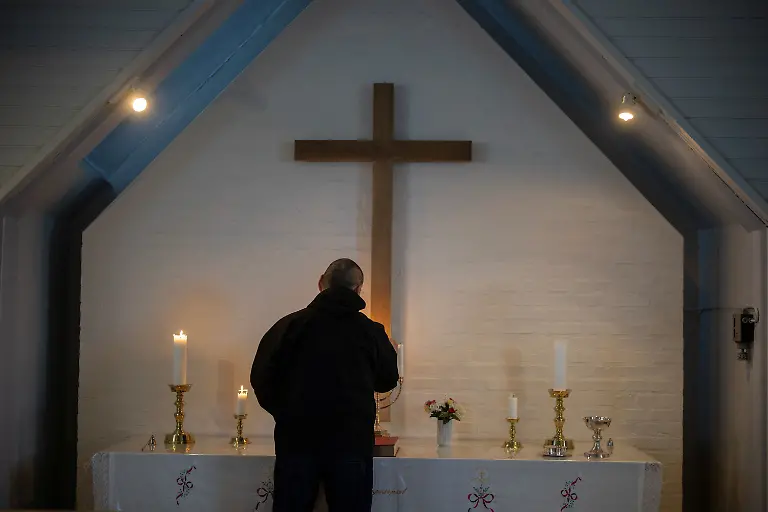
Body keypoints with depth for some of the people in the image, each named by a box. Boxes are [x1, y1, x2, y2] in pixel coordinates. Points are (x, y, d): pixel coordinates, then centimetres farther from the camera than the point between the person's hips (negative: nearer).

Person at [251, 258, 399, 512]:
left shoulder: (290, 324, -1)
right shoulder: (370, 331, 0)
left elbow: (261, 378, -2)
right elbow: (387, 381, 14)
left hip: (297, 437, 1)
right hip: (351, 440, 0)